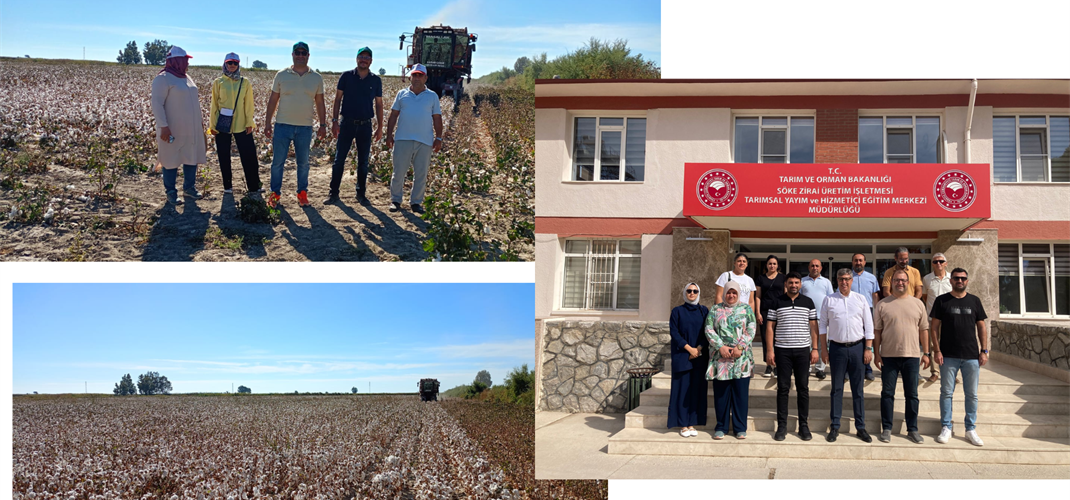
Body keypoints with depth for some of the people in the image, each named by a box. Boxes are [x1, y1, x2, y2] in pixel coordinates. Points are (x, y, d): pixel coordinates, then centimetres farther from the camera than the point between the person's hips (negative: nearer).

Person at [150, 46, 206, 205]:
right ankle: (171, 193, 11)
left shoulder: (186, 77, 13)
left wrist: (199, 120, 20)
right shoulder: (163, 78, -12)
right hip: (173, 129, -8)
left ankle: (189, 187, 27)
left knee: (192, 157, 12)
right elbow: (157, 104, -17)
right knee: (171, 160, 2)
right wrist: (163, 126, -23)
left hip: (191, 128, 8)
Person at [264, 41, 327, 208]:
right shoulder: (281, 75, 2)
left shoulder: (316, 78, 5)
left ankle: (302, 193, 20)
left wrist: (322, 125, 4)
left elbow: (320, 103, 10)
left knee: (303, 163, 8)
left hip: (305, 127, 1)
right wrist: (268, 123, 2)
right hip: (282, 125, -1)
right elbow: (273, 100, 6)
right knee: (277, 161, 2)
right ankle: (275, 193, 12)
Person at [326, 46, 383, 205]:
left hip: (366, 125, 1)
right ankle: (333, 193, 8)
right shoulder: (346, 76, 0)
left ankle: (361, 194, 18)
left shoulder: (376, 80, 4)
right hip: (347, 123, -1)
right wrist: (334, 121, -4)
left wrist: (380, 127, 6)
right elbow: (338, 98, 3)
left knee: (363, 162, 8)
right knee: (339, 159, 1)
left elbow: (379, 104, 8)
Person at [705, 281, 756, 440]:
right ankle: (721, 427, 13)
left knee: (740, 392, 2)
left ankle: (740, 428, 12)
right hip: (720, 358, 0)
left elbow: (751, 330, 0)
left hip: (742, 358, 0)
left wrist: (740, 347, -12)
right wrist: (721, 347, -11)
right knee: (721, 392, 3)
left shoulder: (746, 309, 10)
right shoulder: (715, 309, 10)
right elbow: (709, 330, 1)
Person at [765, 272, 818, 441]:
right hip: (782, 351, -1)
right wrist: (769, 350, -4)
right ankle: (782, 426, 7)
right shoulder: (777, 303, 3)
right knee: (783, 388, 2)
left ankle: (804, 426, 12)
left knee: (803, 388, 4)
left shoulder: (808, 302, 6)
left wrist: (815, 349, 0)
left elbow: (813, 326, 7)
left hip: (803, 350, 1)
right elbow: (770, 327, 2)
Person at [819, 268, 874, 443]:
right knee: (837, 388, 5)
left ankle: (860, 427, 13)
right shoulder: (829, 300, 3)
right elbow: (822, 325, 5)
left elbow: (868, 325, 6)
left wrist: (868, 348, 0)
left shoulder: (860, 299, 5)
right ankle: (834, 427, 12)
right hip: (837, 348, -1)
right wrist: (823, 349, 0)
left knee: (858, 388, 6)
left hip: (857, 347, 1)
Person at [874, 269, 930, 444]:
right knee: (887, 393, 4)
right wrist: (876, 353, -4)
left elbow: (924, 330, 9)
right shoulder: (882, 304, 2)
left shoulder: (918, 303, 7)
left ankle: (912, 429, 17)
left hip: (911, 356, 1)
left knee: (912, 395, 8)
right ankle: (886, 429, 13)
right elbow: (876, 331, 2)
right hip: (888, 356, -1)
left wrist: (926, 353, 5)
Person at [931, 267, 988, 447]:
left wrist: (984, 350, 3)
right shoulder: (942, 300, 2)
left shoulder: (974, 301, 9)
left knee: (972, 394, 7)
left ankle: (971, 429, 16)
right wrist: (937, 350, -7)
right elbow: (935, 327, 1)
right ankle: (946, 428, 11)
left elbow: (981, 327, 11)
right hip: (949, 356, -2)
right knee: (946, 392, 3)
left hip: (971, 356, 2)